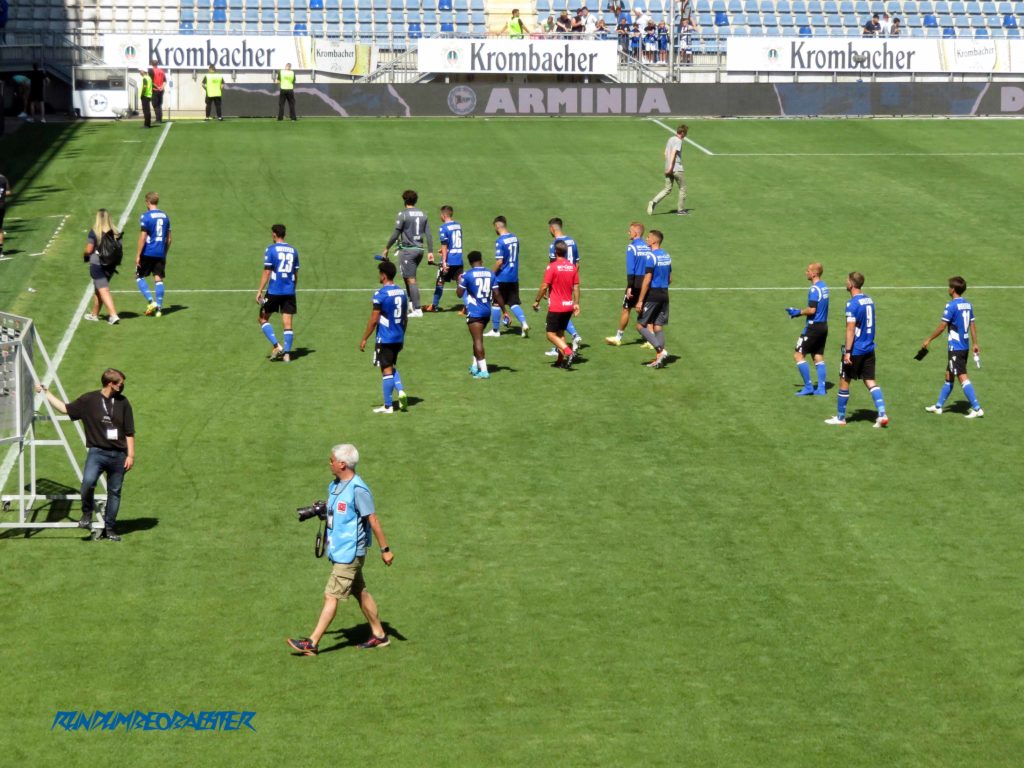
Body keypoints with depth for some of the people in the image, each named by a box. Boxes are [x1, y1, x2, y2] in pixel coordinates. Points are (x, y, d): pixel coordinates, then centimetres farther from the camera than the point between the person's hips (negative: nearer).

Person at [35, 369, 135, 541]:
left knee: (114, 492, 7)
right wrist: (46, 393, 10)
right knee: (88, 482, -25)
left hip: (118, 455, 2)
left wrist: (131, 455, 4)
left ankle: (108, 528, 18)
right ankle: (87, 515, 0)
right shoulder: (89, 400, 0)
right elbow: (65, 408, 11)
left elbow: (129, 432, 9)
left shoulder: (123, 402, 5)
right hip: (97, 451, -2)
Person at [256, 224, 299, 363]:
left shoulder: (271, 249, -5)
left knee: (263, 319, 10)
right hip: (289, 292, 4)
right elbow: (296, 274, 13)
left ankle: (276, 345, -5)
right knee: (287, 322, 4)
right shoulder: (293, 250, 10)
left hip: (274, 291, -4)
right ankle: (287, 353, -1)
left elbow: (267, 272, -10)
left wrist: (260, 291, -7)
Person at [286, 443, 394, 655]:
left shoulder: (358, 489, -18)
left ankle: (312, 643, -7)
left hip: (349, 554, -9)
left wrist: (385, 549, -15)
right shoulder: (334, 486, 9)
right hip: (338, 551, 9)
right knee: (361, 593, 15)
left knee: (331, 596, -8)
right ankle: (379, 635, 25)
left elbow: (373, 520, -17)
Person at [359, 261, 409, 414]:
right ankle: (401, 391, 1)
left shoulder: (380, 294, -15)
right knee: (392, 367, 22)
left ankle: (388, 406, 6)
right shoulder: (402, 292, 6)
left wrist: (364, 339, -7)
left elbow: (374, 320, -15)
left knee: (387, 370, 1)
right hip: (398, 338, 7)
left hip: (385, 338, -7)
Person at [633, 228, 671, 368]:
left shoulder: (651, 257, -15)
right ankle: (659, 358, 6)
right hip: (664, 296, 8)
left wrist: (640, 300, -16)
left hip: (652, 295, -8)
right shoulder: (667, 256, 11)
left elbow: (647, 280, -18)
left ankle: (661, 350, -14)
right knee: (658, 326, 10)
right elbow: (670, 279, 17)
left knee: (641, 325, -1)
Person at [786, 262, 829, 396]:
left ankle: (808, 386, -2)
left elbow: (811, 310, -23)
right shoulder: (824, 287, 11)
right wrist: (799, 312, 14)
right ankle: (821, 388, 10)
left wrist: (798, 312, -6)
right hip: (823, 326, 9)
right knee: (818, 356, 13)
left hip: (814, 327, -9)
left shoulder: (814, 289, -17)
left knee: (798, 355, -2)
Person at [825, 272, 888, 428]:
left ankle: (840, 418, 16)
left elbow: (850, 329, -21)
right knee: (870, 381, 7)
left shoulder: (852, 304, -17)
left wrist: (847, 351, -21)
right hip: (869, 349, 7)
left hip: (855, 350, -7)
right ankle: (882, 414, -6)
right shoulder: (869, 300, 8)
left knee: (844, 381, 6)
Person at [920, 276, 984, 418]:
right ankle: (939, 406, 26)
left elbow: (942, 327, -14)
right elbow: (972, 325, 11)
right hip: (964, 346, 9)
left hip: (955, 347, -9)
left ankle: (977, 409, -13)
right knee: (949, 375, 17)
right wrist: (975, 344, 17)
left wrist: (929, 340, -4)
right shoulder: (968, 304, 8)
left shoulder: (951, 305, -15)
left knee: (963, 377, -9)